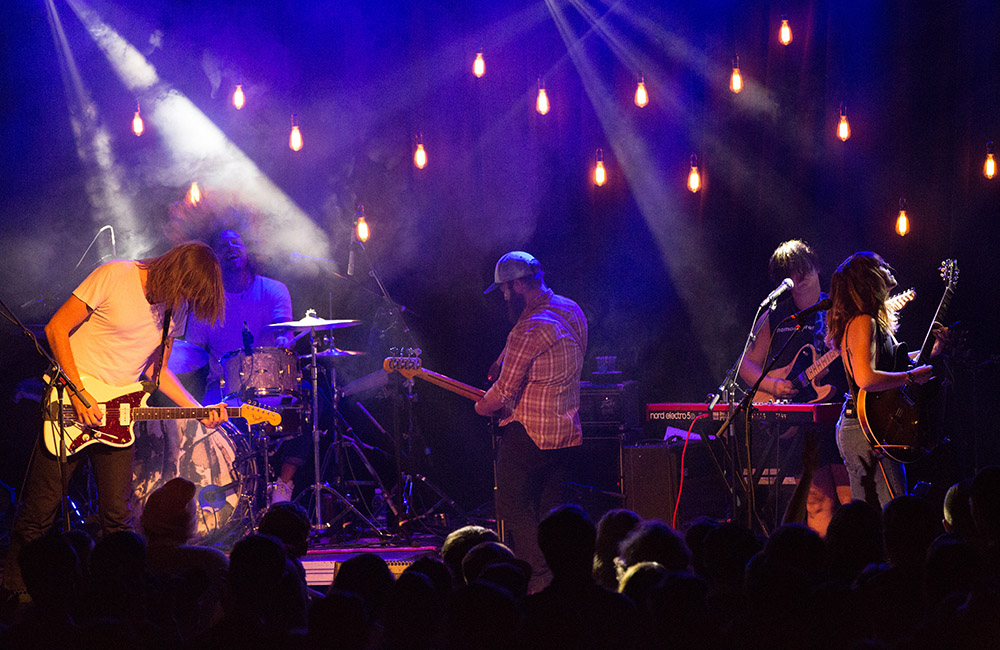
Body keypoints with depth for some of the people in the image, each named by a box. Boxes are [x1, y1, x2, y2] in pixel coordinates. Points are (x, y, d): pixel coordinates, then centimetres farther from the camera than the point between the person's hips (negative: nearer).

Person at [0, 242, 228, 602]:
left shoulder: (175, 308, 5)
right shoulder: (114, 277, -15)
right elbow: (56, 328, -13)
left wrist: (198, 409, 3)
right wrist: (79, 394, -18)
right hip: (71, 405, -5)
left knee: (117, 515, 3)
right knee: (39, 510, -1)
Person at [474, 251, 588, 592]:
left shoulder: (530, 330, -22)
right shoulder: (572, 311, 7)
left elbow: (503, 393, -18)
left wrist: (481, 407, 3)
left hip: (529, 430, -9)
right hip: (567, 432, 9)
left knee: (513, 507, -3)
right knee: (549, 510, 16)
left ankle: (537, 578, -10)